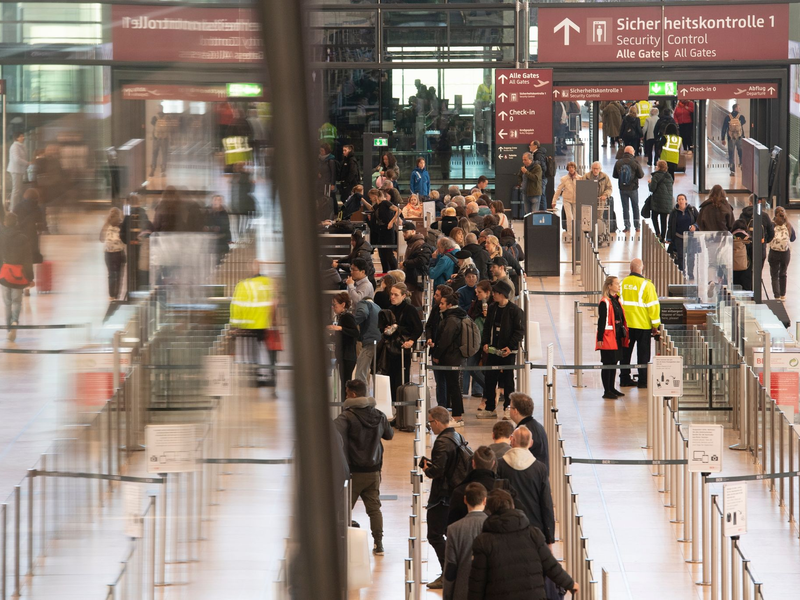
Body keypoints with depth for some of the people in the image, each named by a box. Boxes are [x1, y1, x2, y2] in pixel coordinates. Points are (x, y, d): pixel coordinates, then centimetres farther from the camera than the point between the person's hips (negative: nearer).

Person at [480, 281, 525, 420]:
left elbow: (520, 331, -10)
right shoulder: (492, 309, 9)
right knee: (490, 379, 5)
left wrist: (510, 347, -17)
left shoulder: (515, 310, -9)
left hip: (508, 351, -6)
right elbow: (487, 327, 15)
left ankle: (508, 409, 12)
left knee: (507, 380, 3)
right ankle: (490, 409, 12)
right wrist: (485, 342, 0)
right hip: (493, 350, 6)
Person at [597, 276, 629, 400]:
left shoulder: (616, 300, 14)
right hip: (608, 338, -9)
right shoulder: (605, 302, -13)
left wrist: (624, 335, 18)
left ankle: (611, 388, 22)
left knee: (614, 363, 14)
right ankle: (607, 391, 0)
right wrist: (600, 338, -18)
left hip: (617, 338, 9)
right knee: (607, 364, -4)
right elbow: (601, 321, -15)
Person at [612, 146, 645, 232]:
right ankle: (637, 226, 16)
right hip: (633, 188, -1)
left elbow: (614, 175, 1)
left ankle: (627, 226, 7)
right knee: (635, 207, 13)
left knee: (625, 208, 9)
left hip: (622, 189, 1)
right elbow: (641, 175, -11)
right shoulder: (635, 162, -14)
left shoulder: (618, 163, -6)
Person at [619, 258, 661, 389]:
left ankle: (625, 379, 17)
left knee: (625, 353, 13)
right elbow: (653, 305, -10)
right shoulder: (646, 285, -12)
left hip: (626, 324, 4)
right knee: (643, 354, 3)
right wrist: (655, 325, -1)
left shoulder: (623, 283, 1)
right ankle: (643, 381, 2)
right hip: (643, 324, -4)